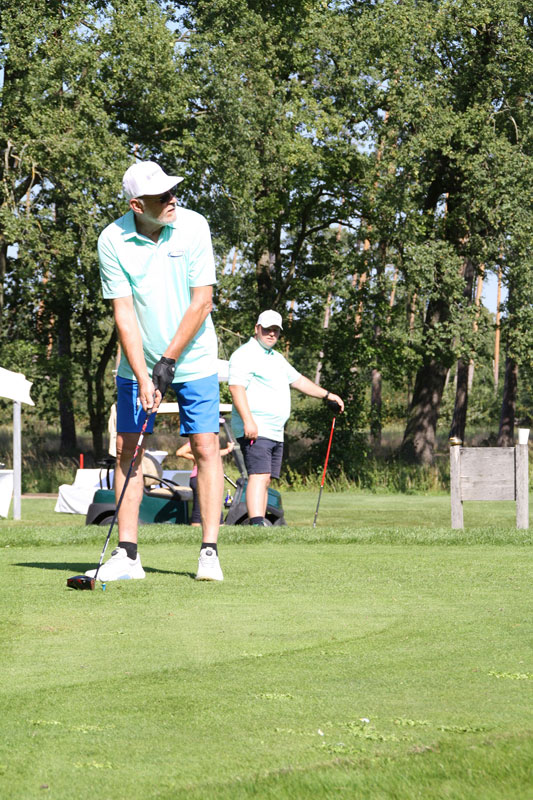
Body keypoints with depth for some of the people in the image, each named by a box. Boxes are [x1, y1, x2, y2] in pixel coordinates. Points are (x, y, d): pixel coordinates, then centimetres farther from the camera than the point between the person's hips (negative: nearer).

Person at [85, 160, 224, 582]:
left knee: (206, 448, -7)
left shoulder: (193, 226, -12)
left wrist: (169, 361, -14)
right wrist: (142, 376, -20)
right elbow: (124, 312, -13)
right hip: (139, 362, 1)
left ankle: (209, 552, -4)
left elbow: (202, 301, -12)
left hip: (193, 358, -1)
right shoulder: (113, 241, -12)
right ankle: (127, 554, 2)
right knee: (128, 450, -2)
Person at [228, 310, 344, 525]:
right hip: (254, 430, -9)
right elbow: (236, 387, -17)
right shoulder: (245, 355, -7)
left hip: (275, 432, 9)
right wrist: (248, 420, -27)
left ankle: (260, 523, 4)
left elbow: (297, 380, 34)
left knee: (265, 479, 5)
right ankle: (257, 524, -28)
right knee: (259, 476, -20)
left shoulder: (276, 358, 23)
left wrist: (327, 394, 31)